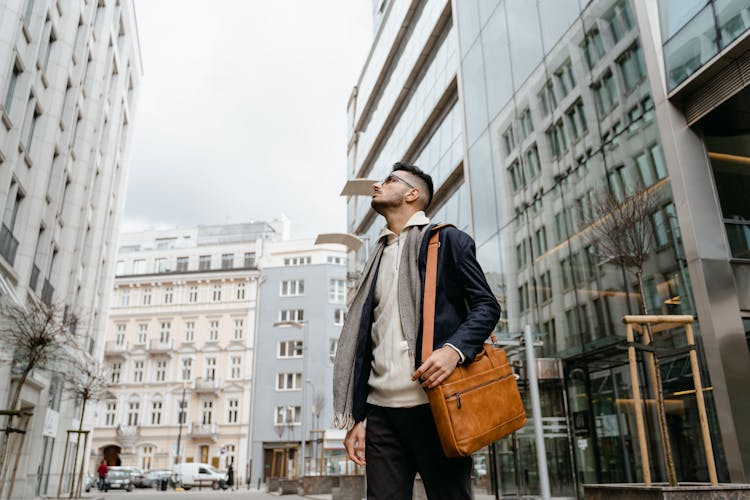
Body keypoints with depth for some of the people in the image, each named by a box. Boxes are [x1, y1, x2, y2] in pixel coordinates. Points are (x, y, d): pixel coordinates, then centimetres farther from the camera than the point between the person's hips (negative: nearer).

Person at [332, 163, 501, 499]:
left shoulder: (448, 240, 6)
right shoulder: (377, 258, 21)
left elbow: (487, 306, -1)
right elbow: (364, 340, 18)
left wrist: (454, 349, -21)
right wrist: (355, 418, 11)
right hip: (381, 410, 5)